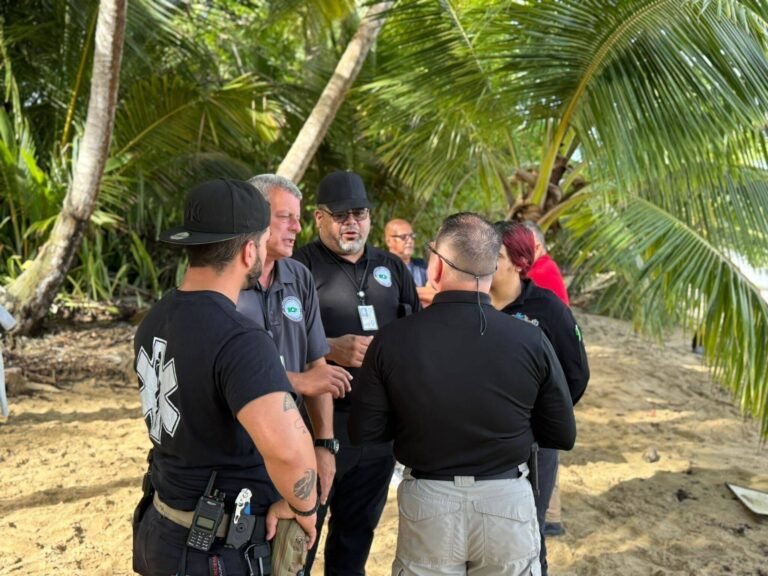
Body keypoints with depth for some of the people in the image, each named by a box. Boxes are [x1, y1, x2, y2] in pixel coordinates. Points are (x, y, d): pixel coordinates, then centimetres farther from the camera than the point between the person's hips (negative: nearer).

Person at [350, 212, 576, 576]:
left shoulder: (392, 340, -14)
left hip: (427, 501, 0)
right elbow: (562, 436, -3)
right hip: (507, 501, 1)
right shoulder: (531, 341, -13)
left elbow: (364, 432, -6)